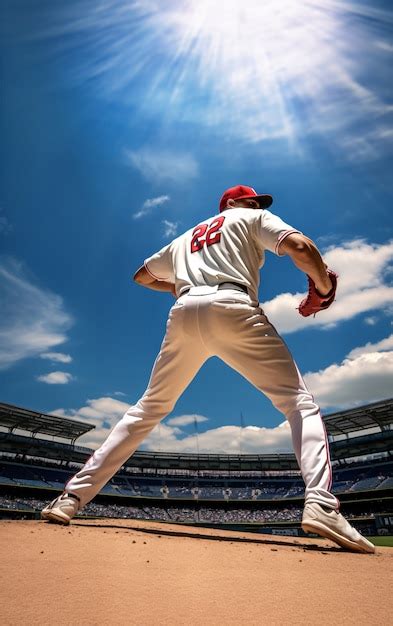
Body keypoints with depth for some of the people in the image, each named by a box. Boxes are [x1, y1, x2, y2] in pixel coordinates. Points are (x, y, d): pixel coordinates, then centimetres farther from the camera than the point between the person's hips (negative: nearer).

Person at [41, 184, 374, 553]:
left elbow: (141, 276, 44)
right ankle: (320, 504, -20)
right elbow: (299, 246, 3)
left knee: (148, 408, 15)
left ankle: (73, 496, 15)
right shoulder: (253, 219, 23)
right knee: (299, 402, 2)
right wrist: (323, 288, 17)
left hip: (183, 315, 5)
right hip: (231, 308, -4)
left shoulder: (186, 238, 37)